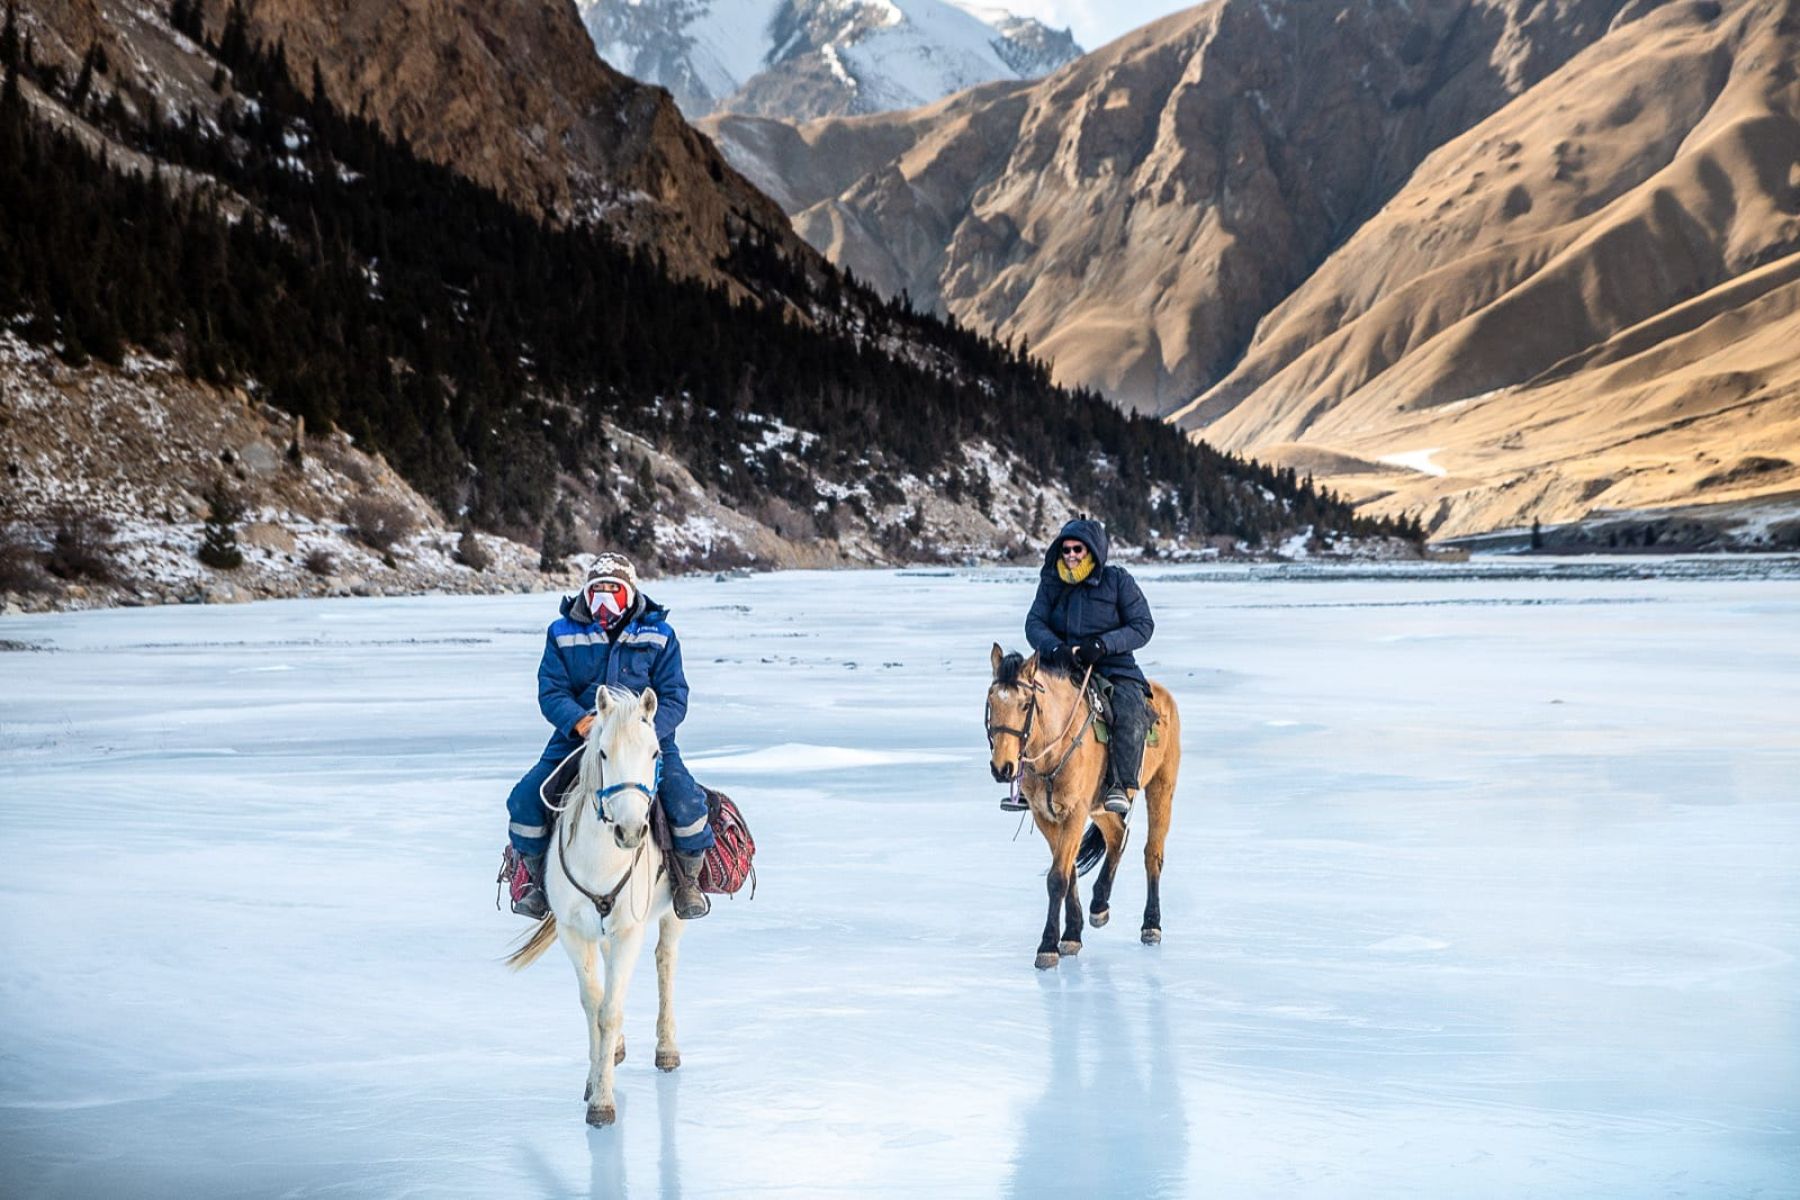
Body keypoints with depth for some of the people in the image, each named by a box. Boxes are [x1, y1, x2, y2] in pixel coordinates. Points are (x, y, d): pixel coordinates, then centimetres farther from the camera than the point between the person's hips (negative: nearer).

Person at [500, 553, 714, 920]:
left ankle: (687, 878, 2)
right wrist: (579, 721, -25)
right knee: (526, 798, -16)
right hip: (577, 735, 1)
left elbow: (674, 698, -2)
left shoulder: (658, 636, 2)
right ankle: (533, 874, 10)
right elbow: (551, 692, -3)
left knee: (685, 799, -23)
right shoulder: (563, 635, 3)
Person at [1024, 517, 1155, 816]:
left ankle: (1121, 786, -30)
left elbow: (1143, 626, -3)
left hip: (1113, 668, -3)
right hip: (1062, 668, 3)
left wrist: (1102, 644, -19)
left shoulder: (1118, 580, 1)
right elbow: (1034, 624, 1)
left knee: (1130, 711, -34)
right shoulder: (1051, 583, 11)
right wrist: (1055, 648, -22)